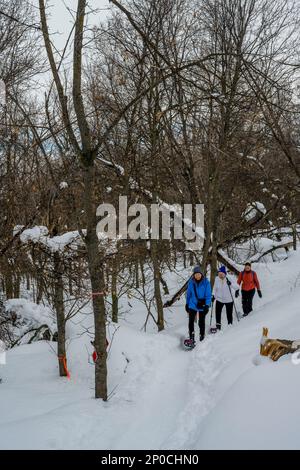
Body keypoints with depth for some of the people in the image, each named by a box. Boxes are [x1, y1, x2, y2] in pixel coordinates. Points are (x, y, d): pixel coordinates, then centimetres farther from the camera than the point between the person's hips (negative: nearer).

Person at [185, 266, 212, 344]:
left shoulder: (206, 282, -11)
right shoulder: (191, 282, -4)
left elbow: (208, 295, -9)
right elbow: (188, 294, 8)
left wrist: (207, 305, -18)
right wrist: (187, 304, 12)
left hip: (202, 306, -1)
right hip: (193, 305, 1)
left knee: (201, 322, 11)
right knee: (191, 321, -10)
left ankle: (202, 337, 28)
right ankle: (191, 337, -4)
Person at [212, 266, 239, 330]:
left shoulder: (229, 279, -17)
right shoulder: (217, 279, -6)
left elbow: (237, 287, -23)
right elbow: (215, 288, 11)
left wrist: (231, 284, -38)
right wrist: (213, 295, 2)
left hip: (229, 300, -2)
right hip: (219, 299, 2)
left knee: (229, 314, 6)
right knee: (218, 313, -7)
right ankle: (218, 326, 9)